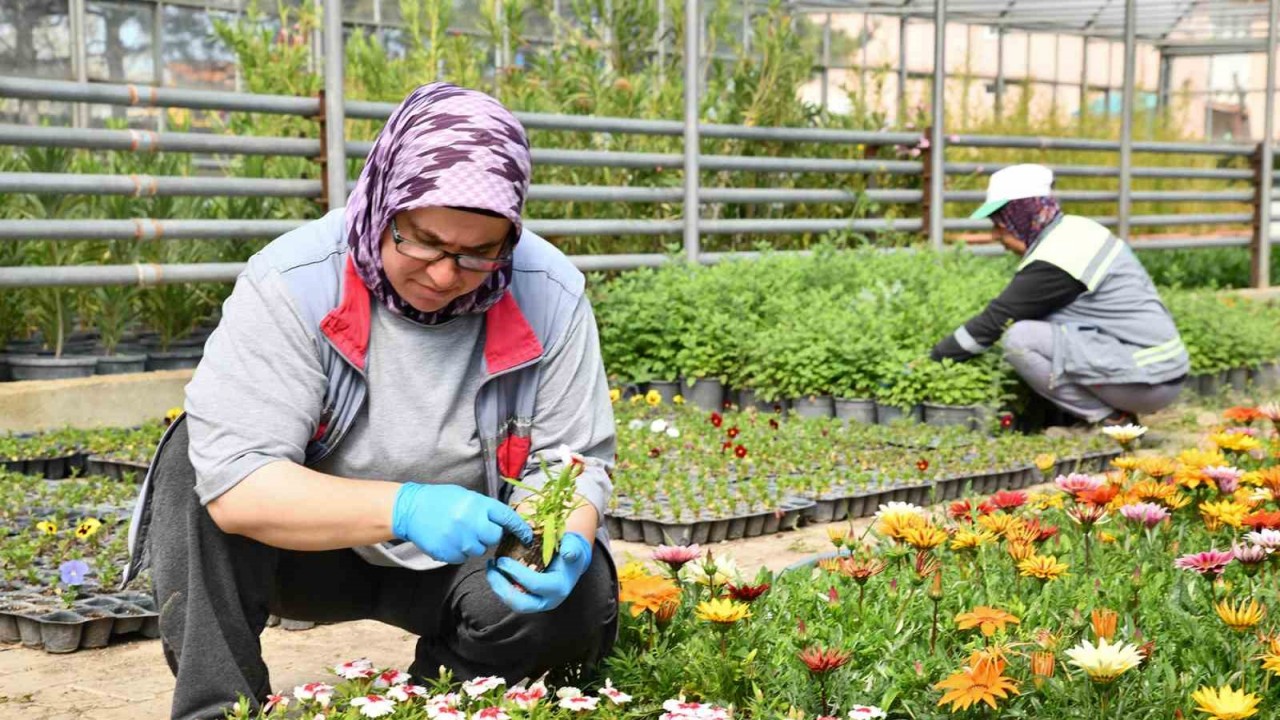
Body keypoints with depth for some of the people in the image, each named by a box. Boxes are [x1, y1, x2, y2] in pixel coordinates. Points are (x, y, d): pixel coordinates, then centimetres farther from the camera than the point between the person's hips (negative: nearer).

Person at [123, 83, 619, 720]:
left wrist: (567, 541, -33)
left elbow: (574, 461, -9)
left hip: (464, 559, 2)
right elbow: (235, 480, -32)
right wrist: (403, 508, -45)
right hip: (312, 549, -1)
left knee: (576, 599, -26)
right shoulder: (291, 284, -25)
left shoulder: (550, 295, -17)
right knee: (200, 459, -27)